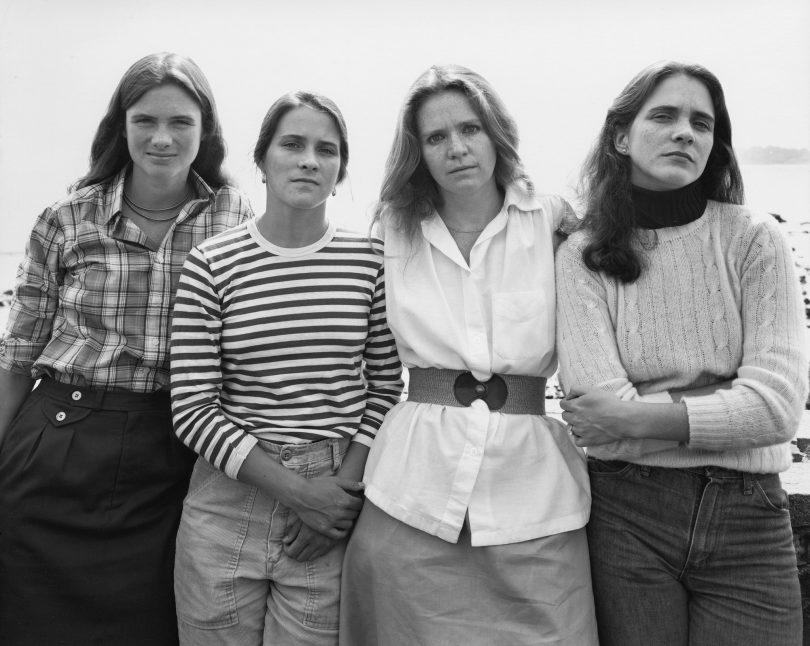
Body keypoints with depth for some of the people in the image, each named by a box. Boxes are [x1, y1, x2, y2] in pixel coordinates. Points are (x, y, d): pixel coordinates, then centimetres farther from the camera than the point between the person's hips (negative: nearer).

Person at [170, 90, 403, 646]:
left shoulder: (370, 259, 0)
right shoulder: (211, 265, -4)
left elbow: (386, 384, 5)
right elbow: (192, 408, -7)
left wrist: (346, 484, -7)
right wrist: (299, 492, -12)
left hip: (335, 508, 1)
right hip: (229, 501, 0)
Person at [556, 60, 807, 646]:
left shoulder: (753, 239, -3)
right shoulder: (583, 256, -4)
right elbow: (600, 409, -15)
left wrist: (637, 418, -13)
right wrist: (726, 411, -12)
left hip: (747, 517, 1)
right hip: (626, 515, 0)